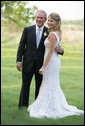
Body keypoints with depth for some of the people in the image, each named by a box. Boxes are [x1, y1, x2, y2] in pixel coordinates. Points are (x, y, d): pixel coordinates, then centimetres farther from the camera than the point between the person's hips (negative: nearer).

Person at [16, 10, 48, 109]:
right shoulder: (27, 30, 1)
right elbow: (21, 46, 2)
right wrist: (19, 61, -4)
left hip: (41, 64, 0)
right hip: (28, 63, 0)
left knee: (39, 86, 8)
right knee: (25, 85, 6)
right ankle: (22, 106, 16)